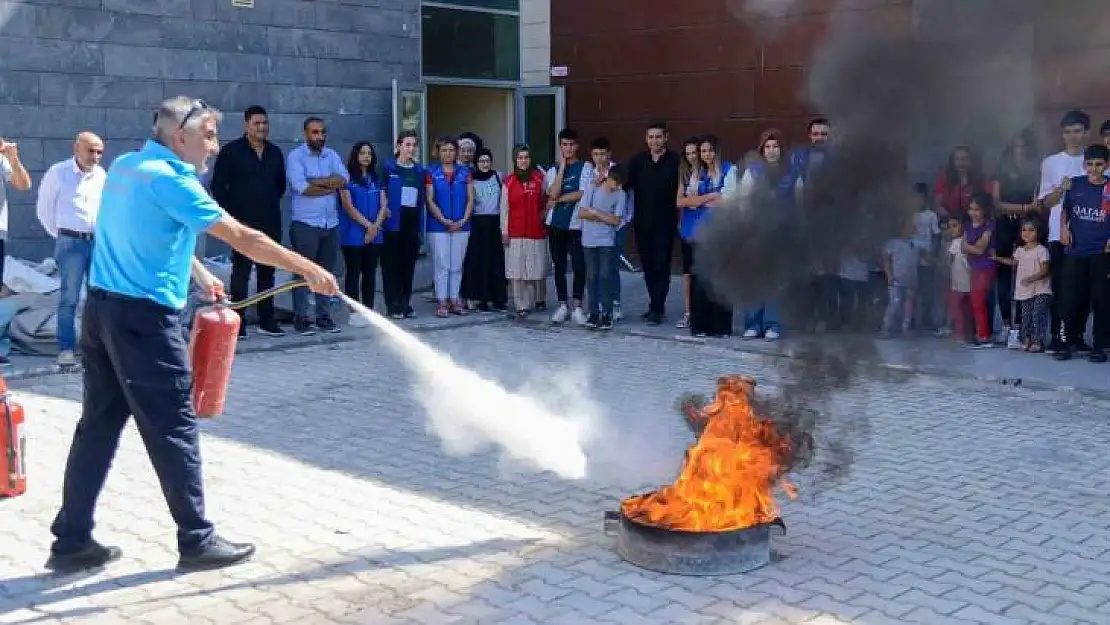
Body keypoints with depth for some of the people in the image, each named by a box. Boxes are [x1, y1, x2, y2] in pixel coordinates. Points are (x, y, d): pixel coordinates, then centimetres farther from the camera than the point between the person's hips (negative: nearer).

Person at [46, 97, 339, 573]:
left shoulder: (124, 167, 12)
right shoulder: (169, 178, -14)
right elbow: (241, 238, -16)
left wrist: (200, 275, 21)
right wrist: (309, 270, -12)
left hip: (103, 308, 9)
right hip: (144, 317, -9)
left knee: (99, 425, 12)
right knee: (174, 430, -1)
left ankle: (71, 541, 16)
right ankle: (197, 541, 7)